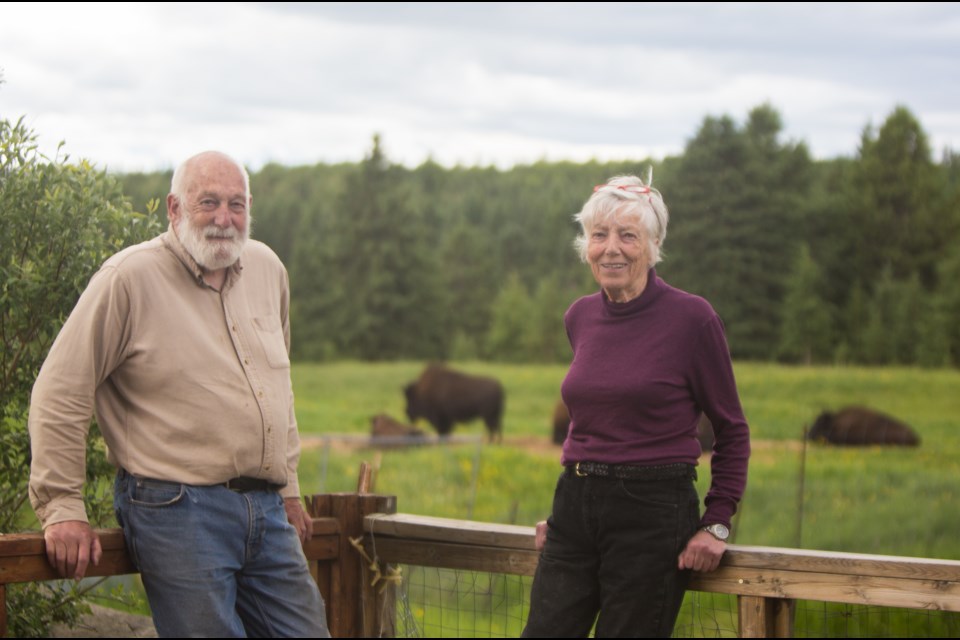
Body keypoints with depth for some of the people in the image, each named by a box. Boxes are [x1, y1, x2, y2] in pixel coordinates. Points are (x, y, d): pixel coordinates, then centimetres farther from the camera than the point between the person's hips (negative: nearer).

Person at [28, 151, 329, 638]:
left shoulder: (267, 270, 12)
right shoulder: (129, 279, -8)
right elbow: (59, 396, -8)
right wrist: (62, 508, -11)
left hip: (266, 509, 7)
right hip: (176, 510, -6)